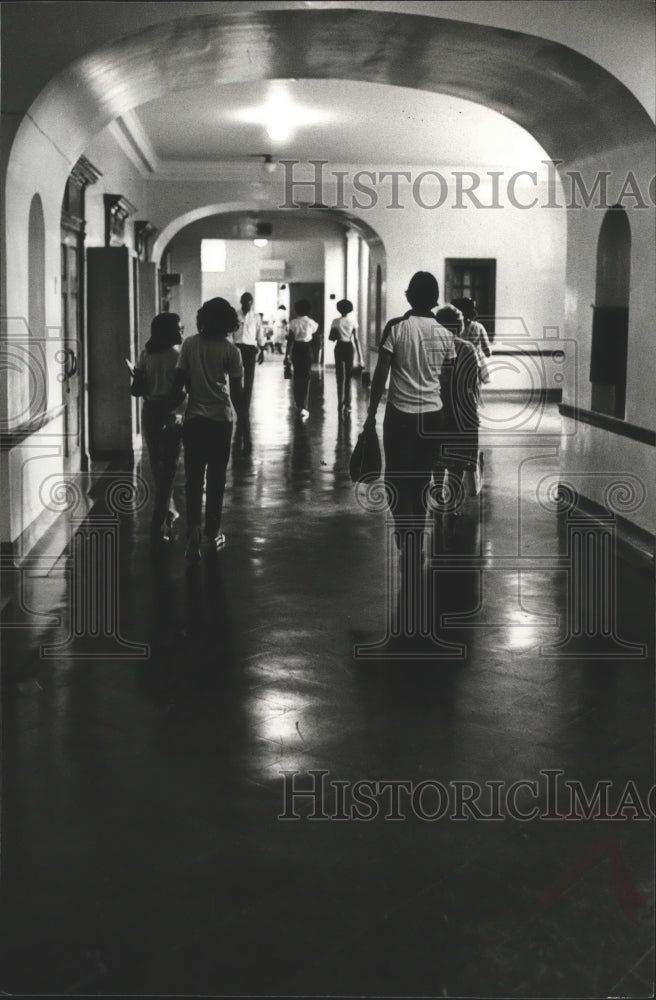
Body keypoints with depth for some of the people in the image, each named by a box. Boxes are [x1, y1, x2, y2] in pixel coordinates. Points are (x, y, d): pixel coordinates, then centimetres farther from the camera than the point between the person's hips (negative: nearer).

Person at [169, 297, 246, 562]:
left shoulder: (190, 344, -2)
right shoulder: (230, 350, -7)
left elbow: (179, 381, -4)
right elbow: (236, 390, -6)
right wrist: (242, 416, 6)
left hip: (194, 419, 1)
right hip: (221, 420, -1)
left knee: (194, 477, 6)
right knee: (216, 478, 10)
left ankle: (193, 528, -10)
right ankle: (212, 533, 16)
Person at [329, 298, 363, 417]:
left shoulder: (335, 322, -4)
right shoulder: (353, 321, -3)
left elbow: (331, 337, -6)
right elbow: (356, 339, -6)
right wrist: (360, 356, -5)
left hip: (339, 348, 0)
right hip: (349, 347, 0)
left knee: (340, 377, 8)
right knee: (348, 378, 8)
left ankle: (340, 404, 4)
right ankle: (347, 405, 4)